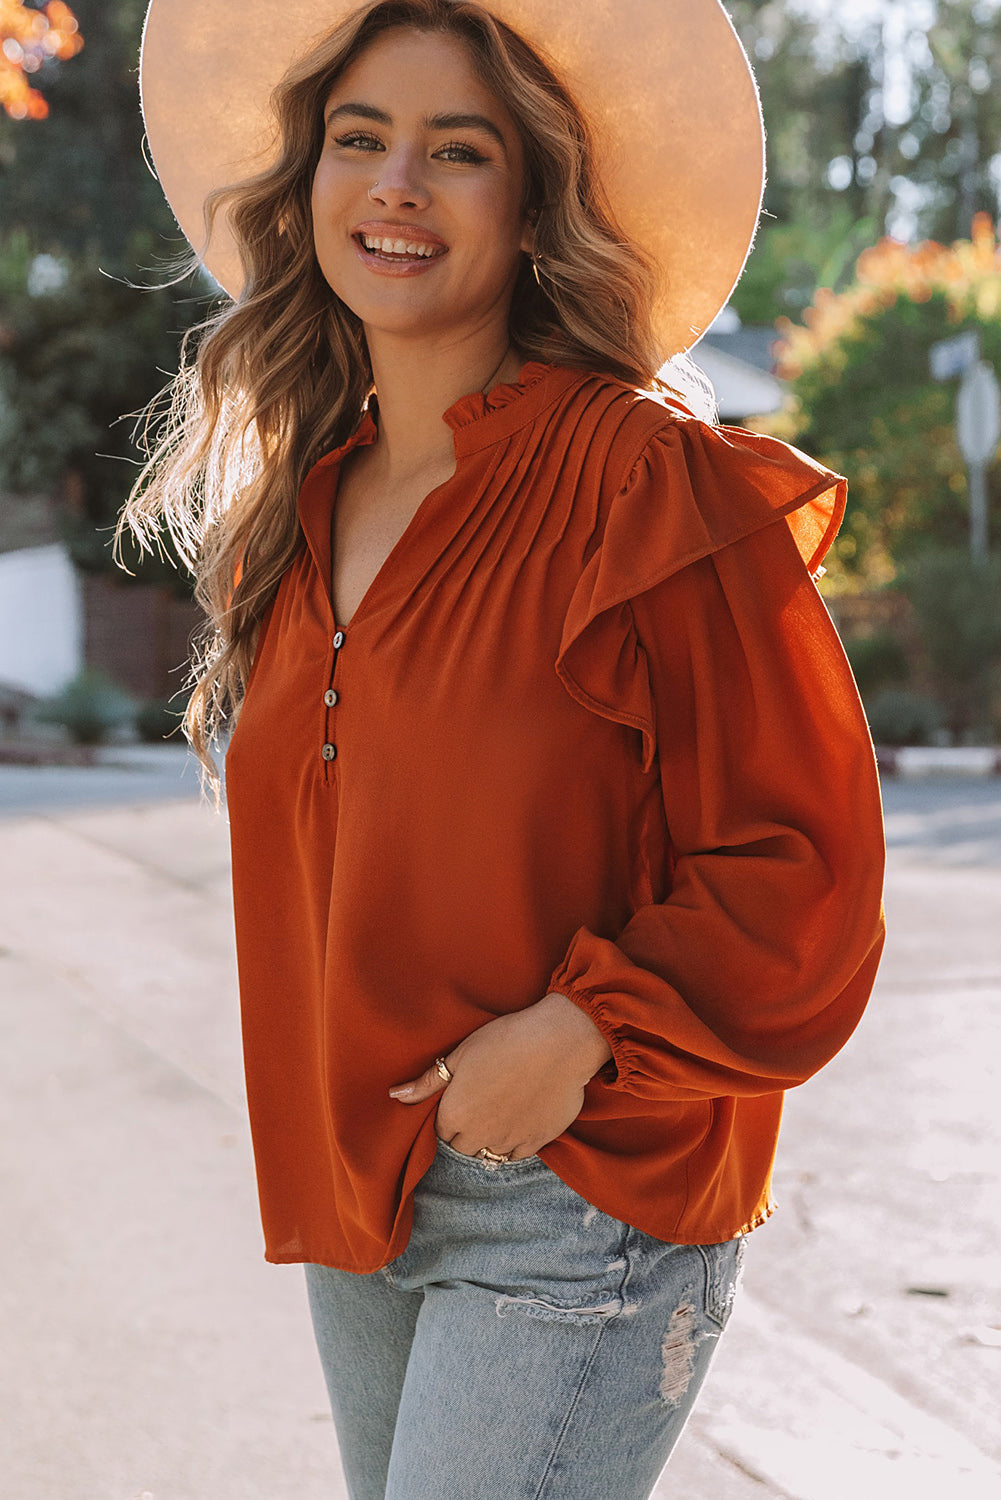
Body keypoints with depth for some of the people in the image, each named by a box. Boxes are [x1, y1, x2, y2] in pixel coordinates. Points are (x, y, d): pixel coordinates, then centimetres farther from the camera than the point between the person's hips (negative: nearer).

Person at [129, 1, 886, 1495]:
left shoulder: (653, 487, -14)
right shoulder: (297, 503, 8)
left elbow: (799, 864, -13)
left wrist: (581, 1031, -19)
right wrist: (330, 1134, 10)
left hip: (581, 1196, -7)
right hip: (354, 1195, 7)